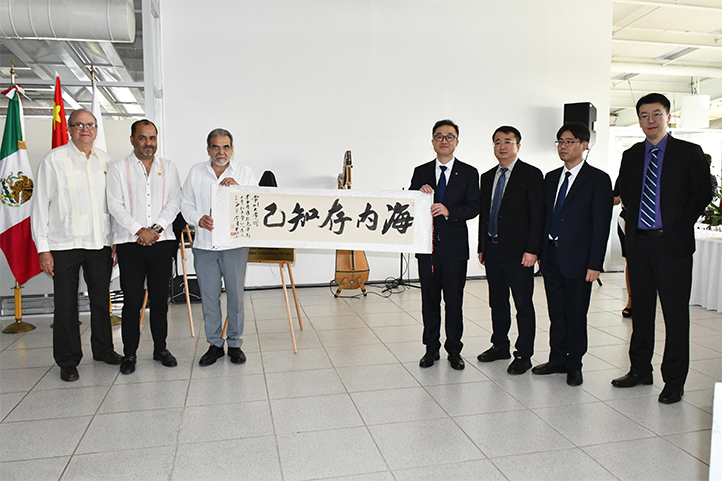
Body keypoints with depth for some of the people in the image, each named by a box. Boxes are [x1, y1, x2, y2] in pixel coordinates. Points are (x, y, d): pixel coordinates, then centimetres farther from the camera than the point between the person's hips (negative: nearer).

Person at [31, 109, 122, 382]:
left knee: (102, 300, 13)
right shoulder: (54, 160, -2)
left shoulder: (104, 161, 9)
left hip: (100, 243, 4)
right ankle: (68, 360, 18)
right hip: (65, 244, -3)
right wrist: (43, 247, -8)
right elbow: (40, 205, -3)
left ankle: (103, 349, 29)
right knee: (65, 305, 4)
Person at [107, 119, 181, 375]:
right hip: (130, 243, -2)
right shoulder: (118, 168, 4)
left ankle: (160, 348, 20)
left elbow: (174, 203, 4)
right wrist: (140, 230, -13)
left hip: (162, 241, 2)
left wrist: (156, 228, -9)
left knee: (160, 298, 8)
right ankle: (129, 353, 14)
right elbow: (115, 206, -3)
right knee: (132, 300, 1)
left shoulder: (168, 167, 11)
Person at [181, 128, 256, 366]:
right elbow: (186, 203, 10)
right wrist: (198, 219, -9)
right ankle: (215, 344, 21)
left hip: (235, 243, -1)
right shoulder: (196, 172, 9)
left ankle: (235, 344, 19)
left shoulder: (244, 172, 5)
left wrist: (237, 189, -17)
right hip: (204, 244, 2)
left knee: (236, 295, 4)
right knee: (209, 296, 7)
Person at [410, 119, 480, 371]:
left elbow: (474, 207, -5)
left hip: (455, 246, -1)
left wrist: (449, 211, -21)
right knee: (429, 300, 10)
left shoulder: (469, 173, 4)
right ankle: (432, 348, 22)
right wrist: (420, 193, -15)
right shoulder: (421, 172, 9)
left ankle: (454, 350, 19)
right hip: (427, 245, 2)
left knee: (454, 301, 5)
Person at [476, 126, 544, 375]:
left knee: (523, 304, 2)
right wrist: (482, 247, 12)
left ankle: (523, 355, 13)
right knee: (497, 301, 16)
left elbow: (537, 215, -9)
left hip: (518, 251, -6)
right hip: (492, 249, 6)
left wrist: (532, 250, -16)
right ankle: (500, 345, 31)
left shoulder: (531, 175, -5)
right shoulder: (488, 177, 14)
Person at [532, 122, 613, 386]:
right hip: (551, 257, 5)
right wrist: (541, 252, 8)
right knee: (556, 313, 13)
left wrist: (595, 264, -13)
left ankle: (574, 365, 20)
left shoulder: (598, 179, -5)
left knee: (576, 315, 5)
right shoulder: (551, 178, 12)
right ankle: (557, 359, 26)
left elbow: (602, 224, -9)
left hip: (578, 260, -5)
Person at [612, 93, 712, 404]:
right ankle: (640, 370, 25)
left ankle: (674, 380, 11)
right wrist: (635, 219, 9)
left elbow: (703, 193, 0)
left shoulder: (689, 153, 1)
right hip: (638, 241, 4)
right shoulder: (631, 156, 11)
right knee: (641, 309, 12)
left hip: (672, 244, -4)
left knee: (675, 313, 0)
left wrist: (680, 224, -4)